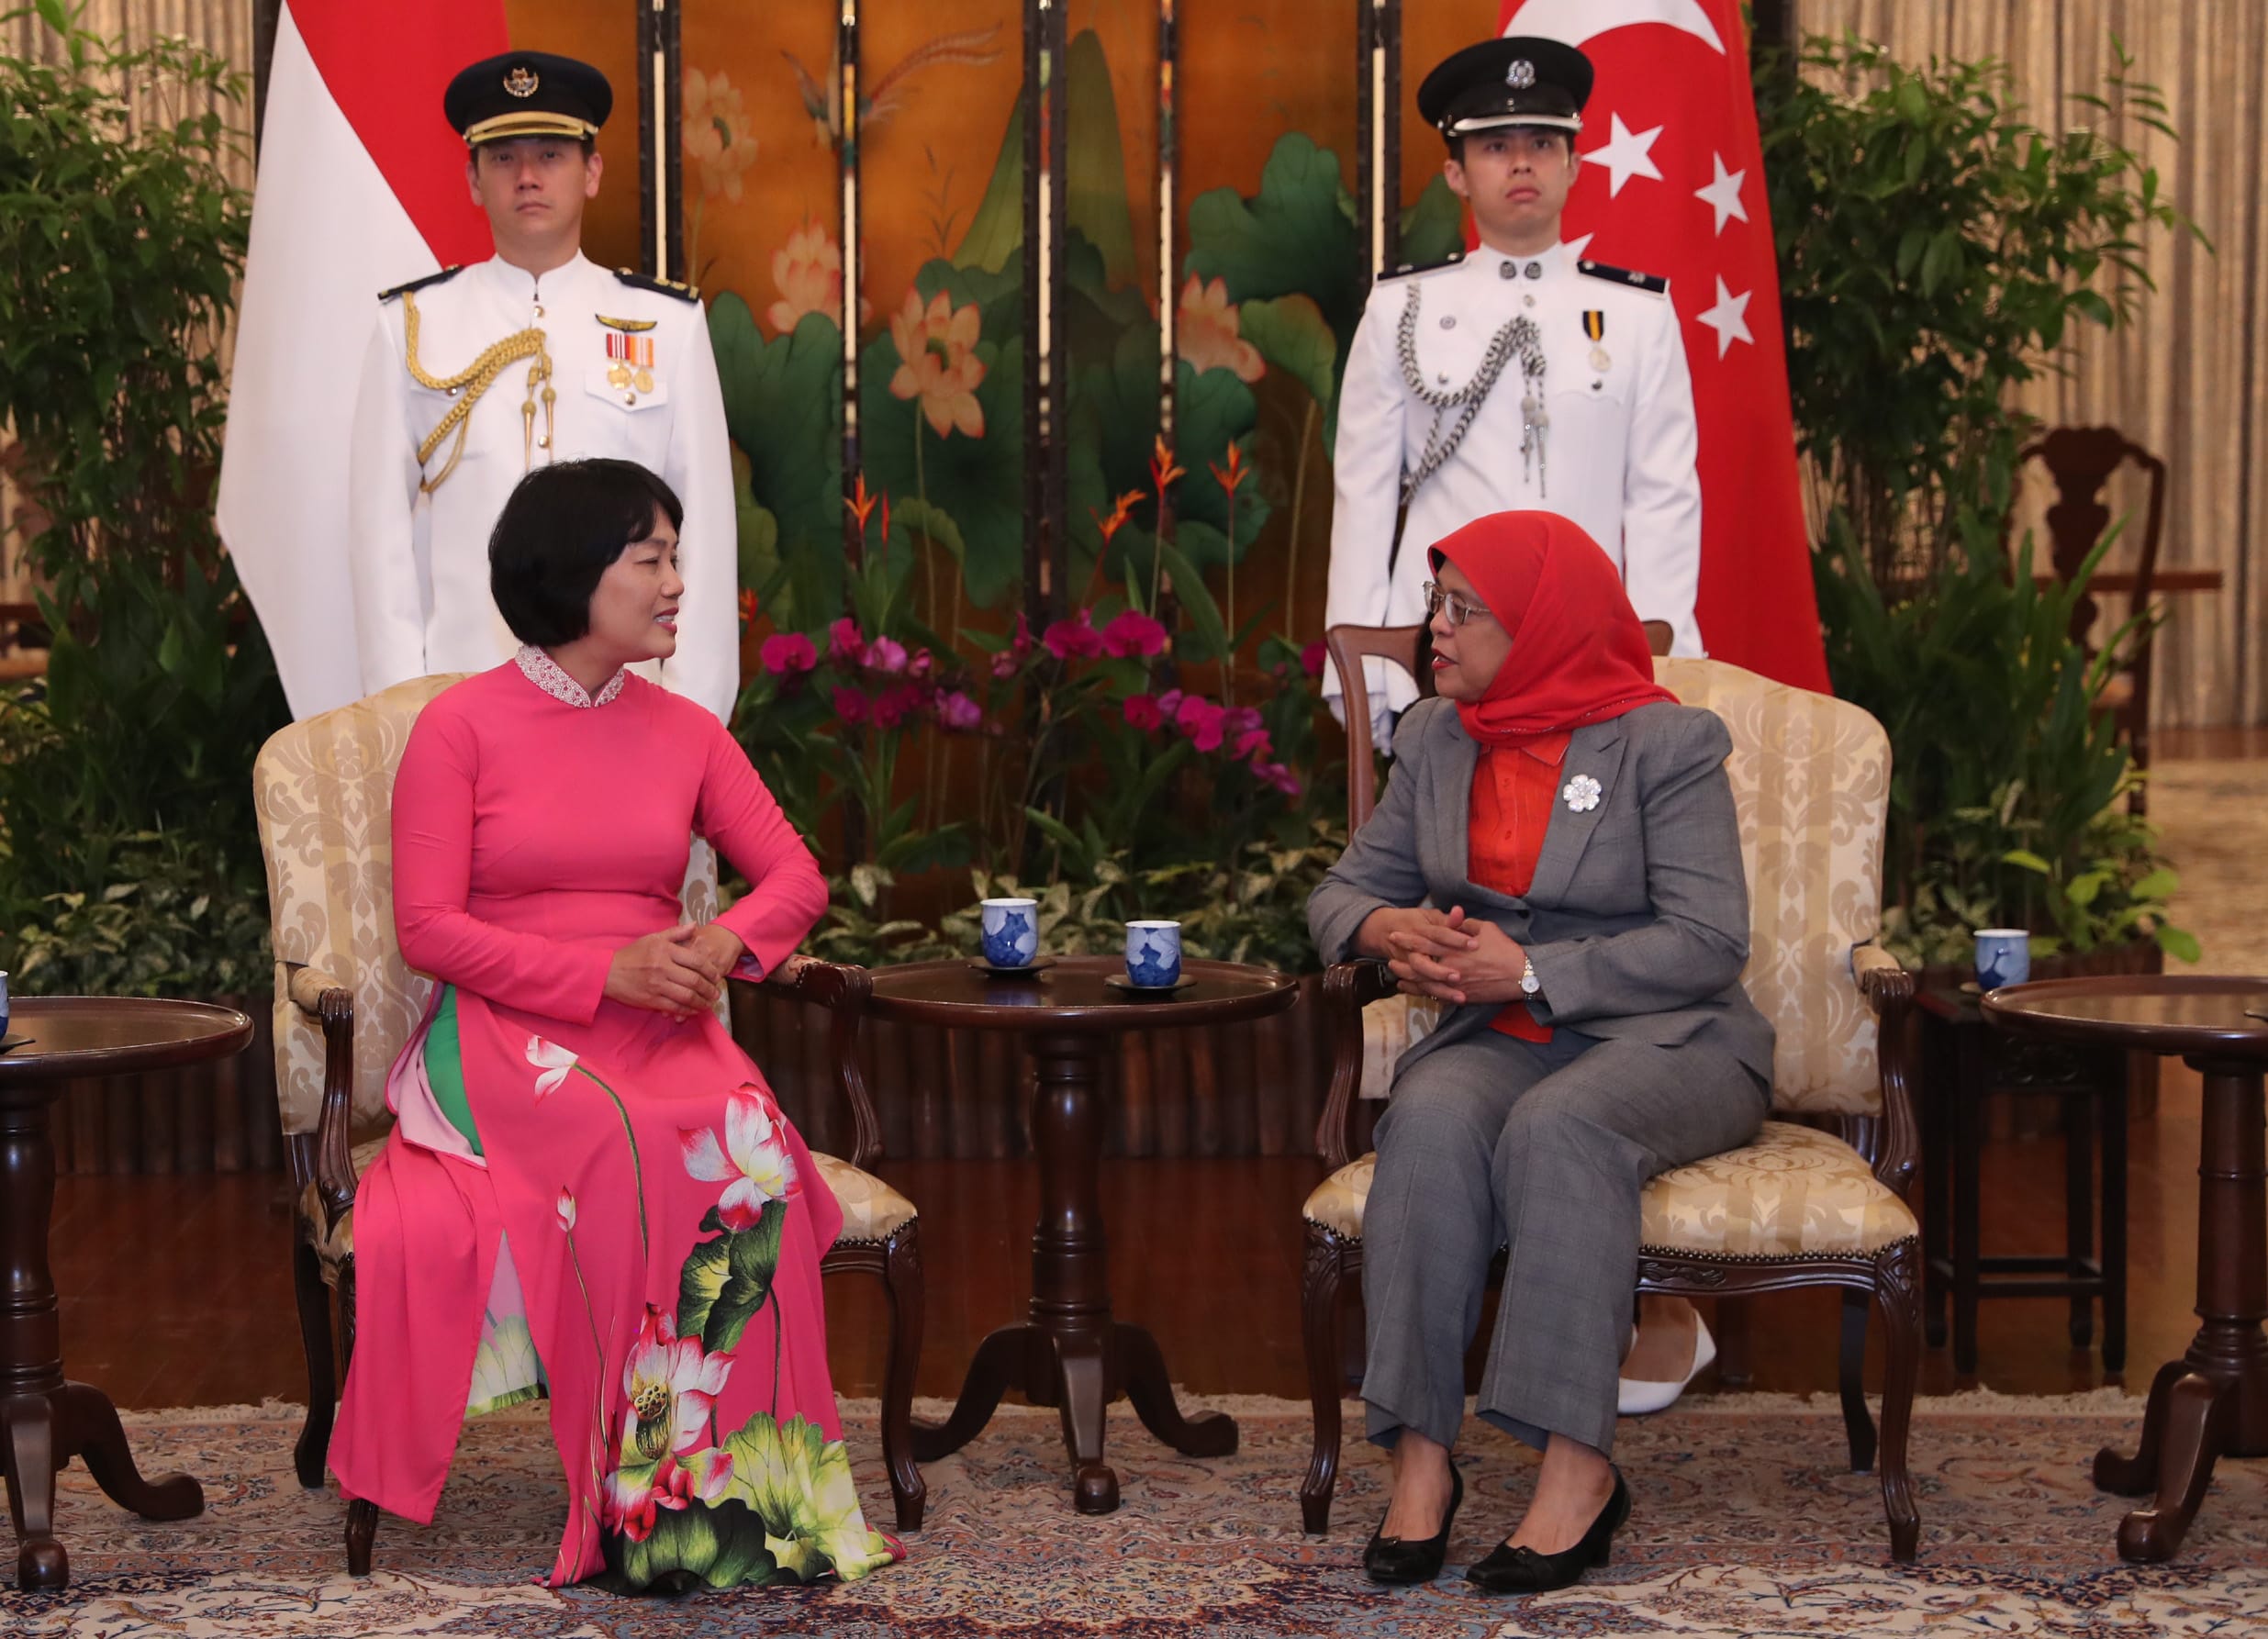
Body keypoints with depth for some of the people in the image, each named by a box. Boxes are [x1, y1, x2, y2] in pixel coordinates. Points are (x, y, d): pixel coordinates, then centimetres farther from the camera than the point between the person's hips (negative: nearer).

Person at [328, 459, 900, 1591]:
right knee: (651, 1156, -34)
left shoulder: (684, 733, 14)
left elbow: (795, 874, 15)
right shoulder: (460, 726, 0)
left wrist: (726, 941, -9)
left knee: (757, 1148, -30)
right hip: (508, 1036, -4)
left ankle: (752, 1480, -27)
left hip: (663, 1035, 4)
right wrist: (606, 972, -15)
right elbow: (428, 928, -5)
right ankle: (653, 1492, -26)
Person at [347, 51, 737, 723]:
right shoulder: (411, 326, 6)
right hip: (457, 703, 0)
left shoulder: (670, 326, 6)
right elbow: (381, 527, 4)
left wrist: (694, 712, -1)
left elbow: (707, 526, 4)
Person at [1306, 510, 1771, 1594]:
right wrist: (1386, 929, -11)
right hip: (1500, 1039, 4)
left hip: (1665, 1039, -4)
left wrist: (1532, 973, -20)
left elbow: (1708, 941, -14)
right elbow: (1345, 888, 15)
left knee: (1558, 1127, -37)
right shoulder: (1435, 739, 12)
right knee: (1429, 1122, -31)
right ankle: (1420, 1458, -33)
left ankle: (1577, 1465, -34)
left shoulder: (1665, 744, -6)